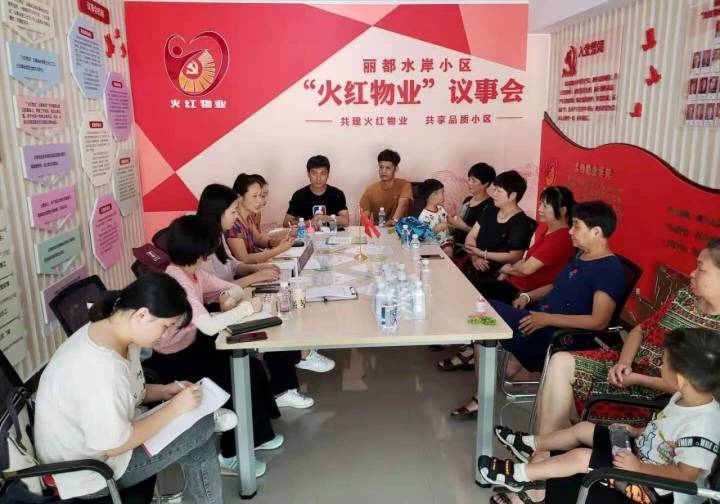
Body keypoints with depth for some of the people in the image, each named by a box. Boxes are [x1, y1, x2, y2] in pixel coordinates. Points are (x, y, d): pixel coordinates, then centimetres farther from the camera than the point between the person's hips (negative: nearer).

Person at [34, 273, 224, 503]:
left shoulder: (113, 332, -8)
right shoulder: (102, 369, -35)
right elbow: (115, 446, -26)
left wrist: (164, 391, -6)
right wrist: (174, 408, -19)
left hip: (96, 437, 8)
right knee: (201, 428, -10)